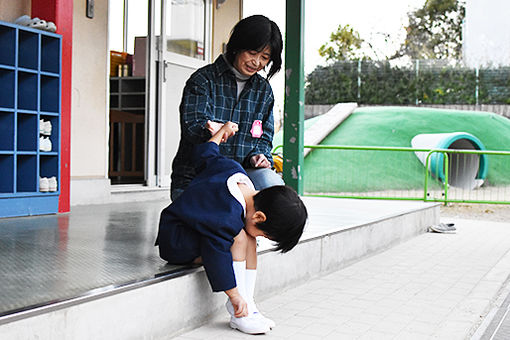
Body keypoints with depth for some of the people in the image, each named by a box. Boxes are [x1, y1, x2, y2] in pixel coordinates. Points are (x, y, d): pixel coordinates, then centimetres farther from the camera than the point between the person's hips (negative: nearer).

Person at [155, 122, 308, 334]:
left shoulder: (234, 170, -7)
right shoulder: (229, 216, -33)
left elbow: (204, 155, 7)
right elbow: (218, 254, -31)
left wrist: (222, 133, 25)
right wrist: (235, 296, -25)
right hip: (173, 240, -10)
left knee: (249, 242, -5)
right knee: (240, 238, -27)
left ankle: (247, 308, -7)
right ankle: (238, 313, -21)